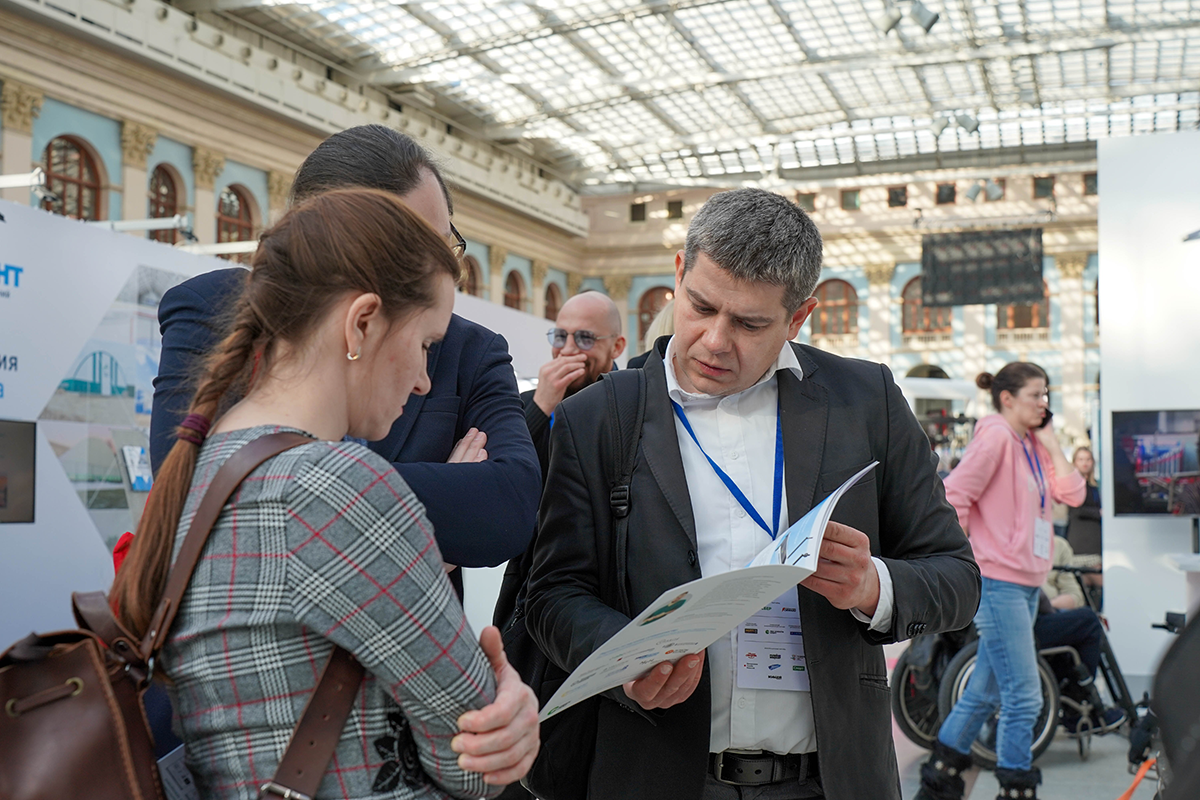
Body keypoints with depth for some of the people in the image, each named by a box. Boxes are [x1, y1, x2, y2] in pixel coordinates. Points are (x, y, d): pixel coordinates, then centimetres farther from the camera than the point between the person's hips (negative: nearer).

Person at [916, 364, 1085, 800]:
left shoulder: (1032, 444, 15)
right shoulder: (995, 436, -10)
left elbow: (1072, 494, 9)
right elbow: (953, 496, -16)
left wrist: (1051, 443, 3)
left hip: (1027, 583, 9)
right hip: (998, 581, -9)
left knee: (984, 690, 15)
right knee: (1023, 698, -8)